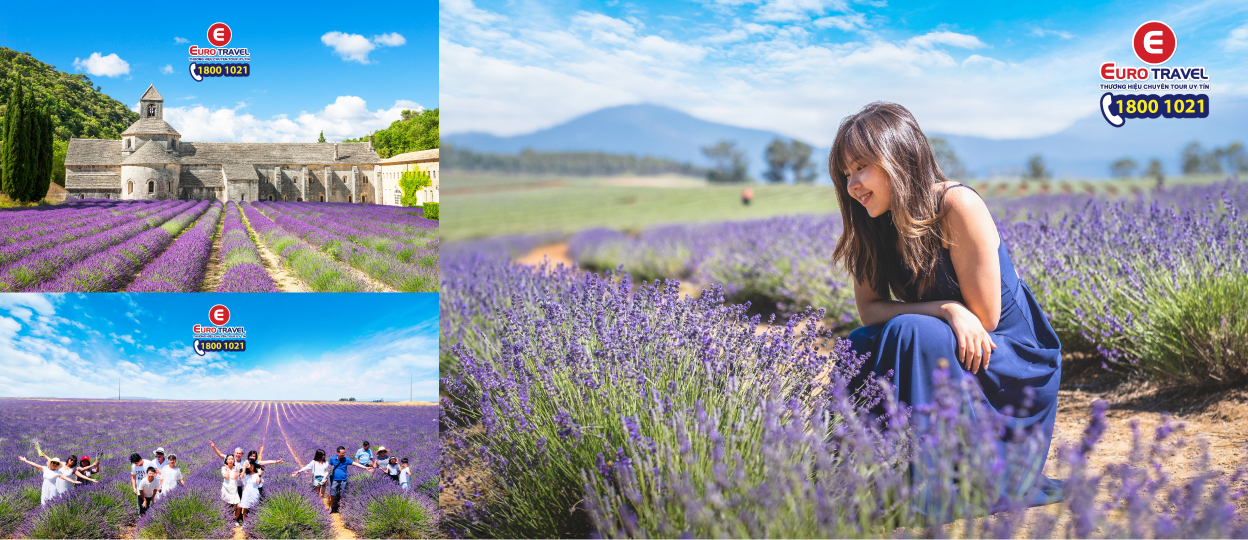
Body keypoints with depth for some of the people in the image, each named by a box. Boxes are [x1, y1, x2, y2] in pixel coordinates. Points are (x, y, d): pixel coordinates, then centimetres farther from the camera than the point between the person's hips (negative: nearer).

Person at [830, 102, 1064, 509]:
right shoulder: (872, 225, -2)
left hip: (1013, 364, -6)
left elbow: (983, 316, -19)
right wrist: (945, 310, -24)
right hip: (945, 356, 6)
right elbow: (869, 309, -8)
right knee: (860, 347, -19)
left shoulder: (957, 205, -22)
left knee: (913, 333, -31)